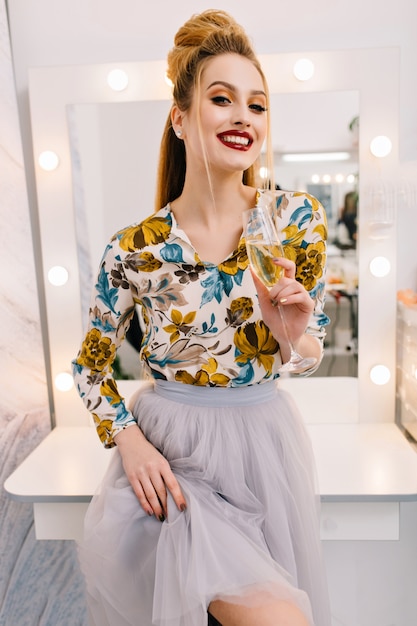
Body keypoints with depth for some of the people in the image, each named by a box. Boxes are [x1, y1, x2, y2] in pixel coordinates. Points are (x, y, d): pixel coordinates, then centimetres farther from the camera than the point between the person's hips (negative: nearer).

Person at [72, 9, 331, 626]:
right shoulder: (133, 250, -12)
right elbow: (90, 366, 2)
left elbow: (314, 351, 0)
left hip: (267, 446, 3)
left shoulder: (298, 217, -9)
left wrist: (293, 334, -23)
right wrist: (129, 440, -13)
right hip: (171, 456, -2)